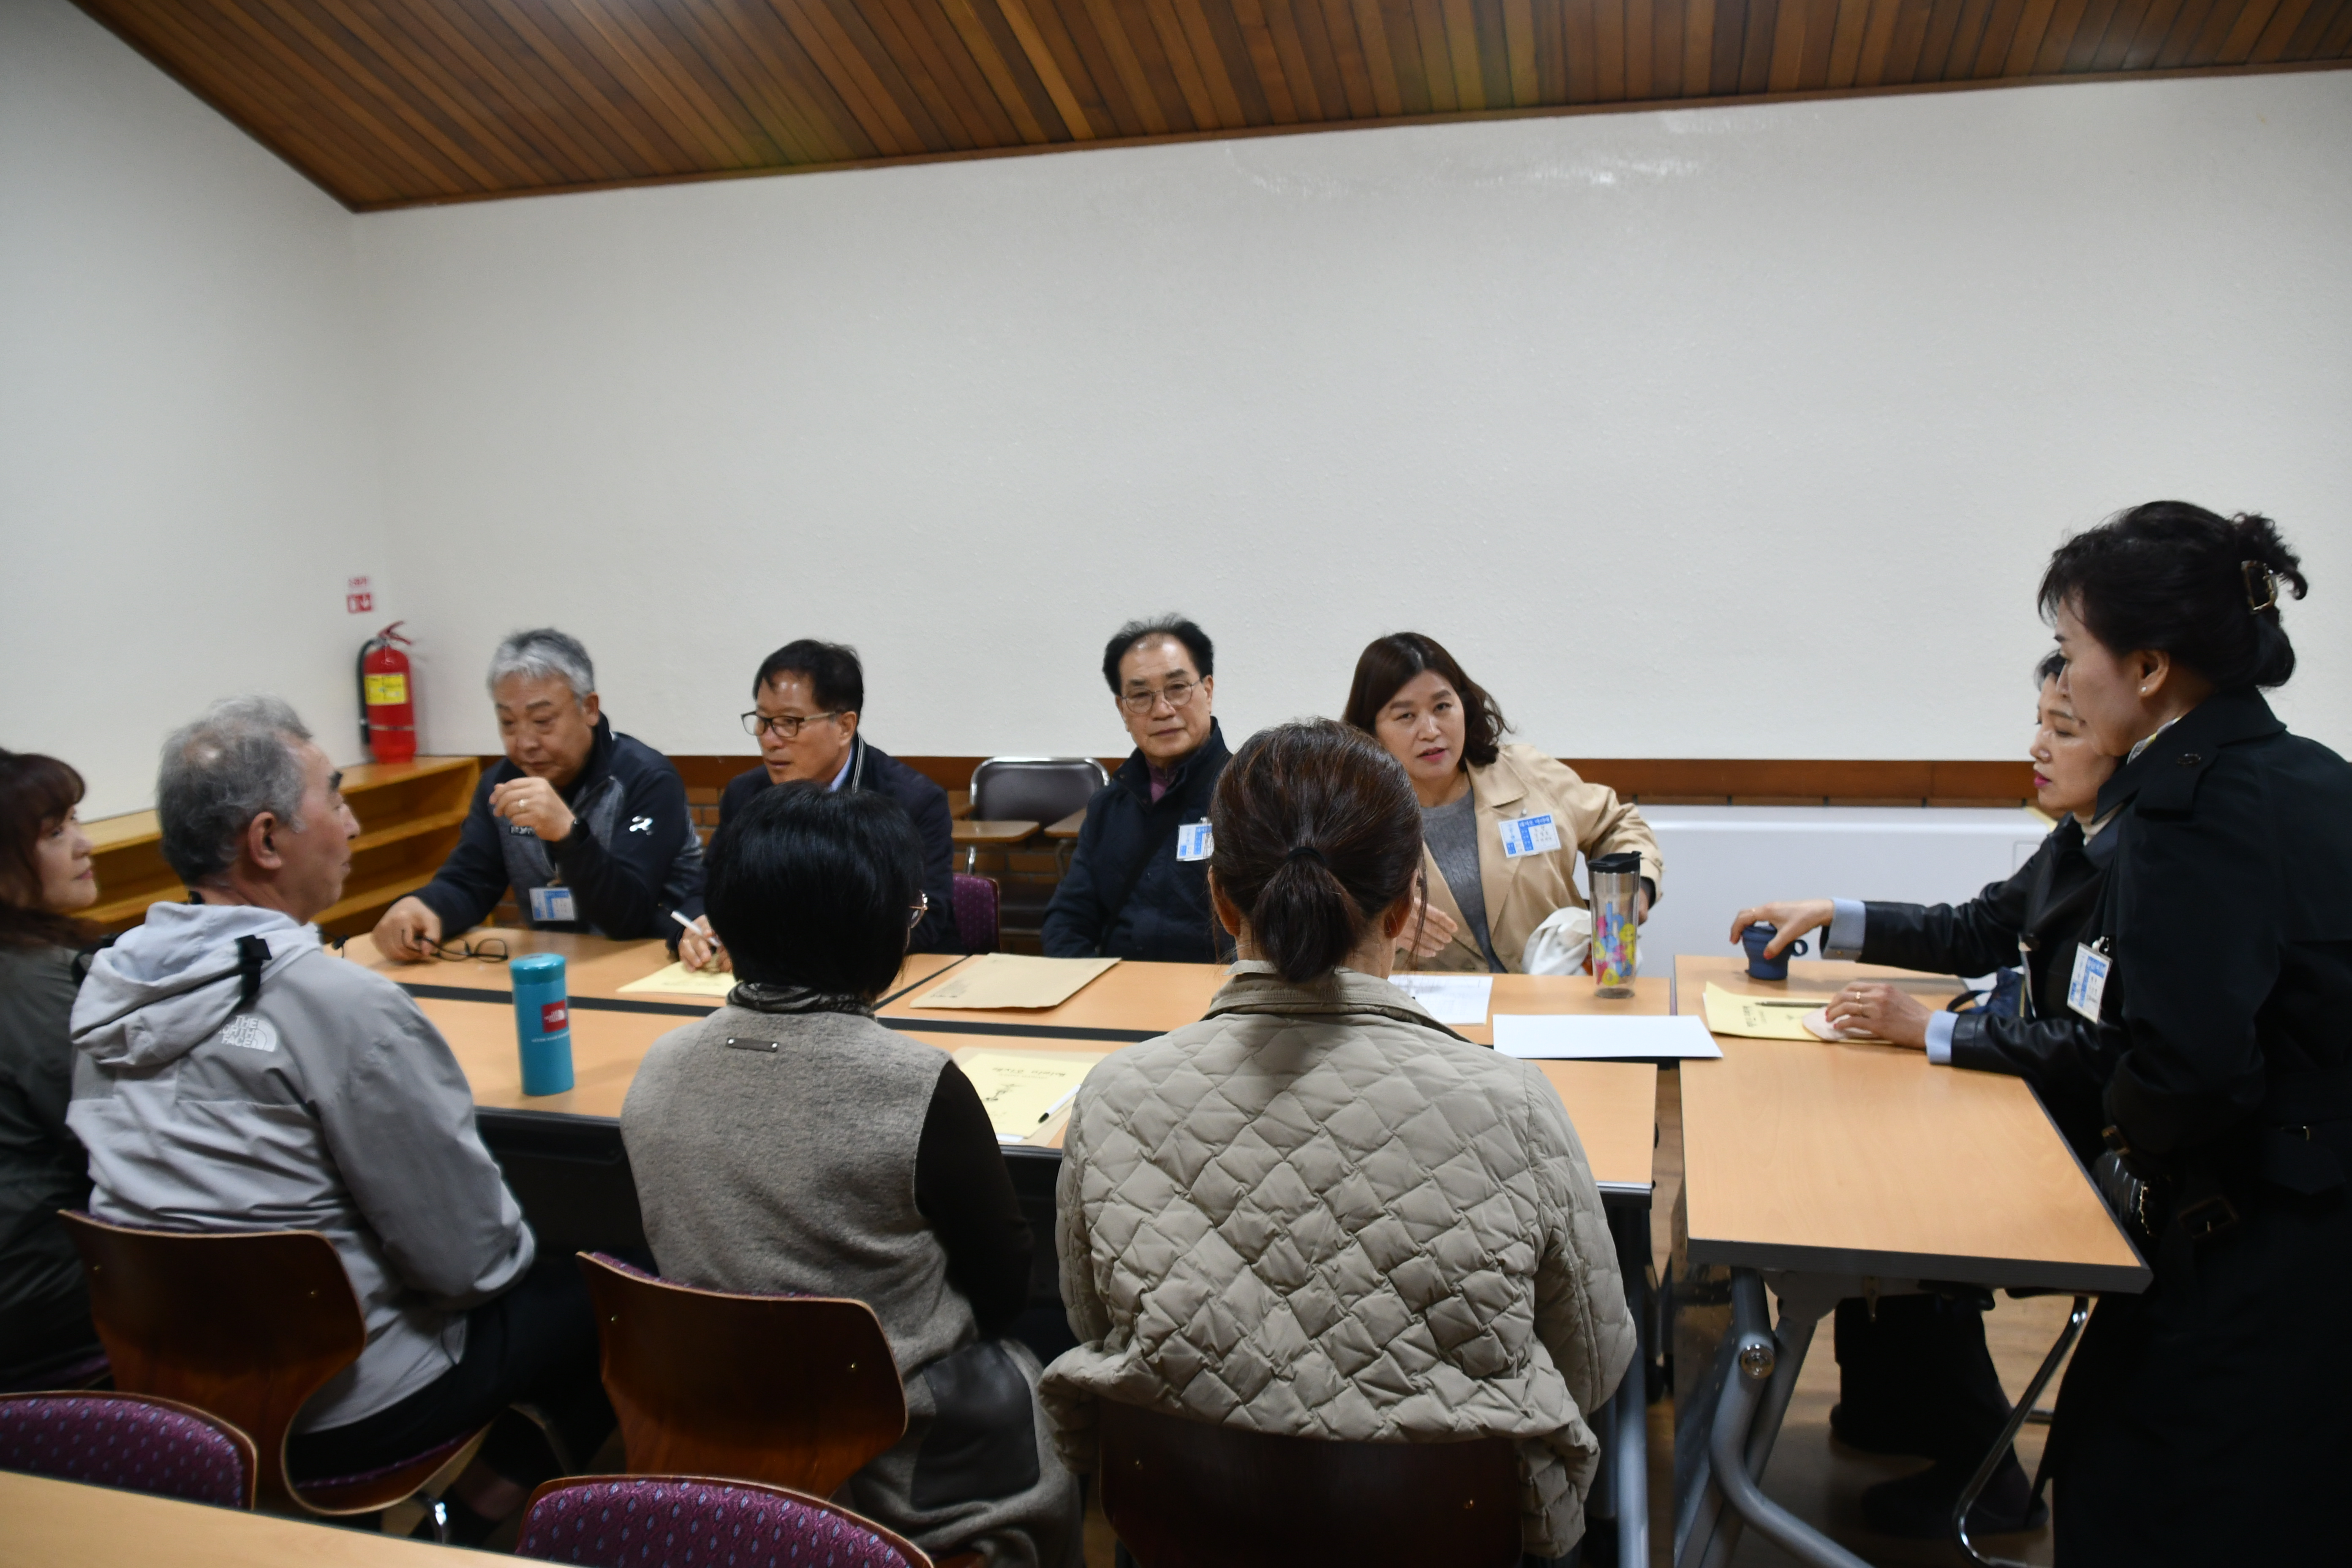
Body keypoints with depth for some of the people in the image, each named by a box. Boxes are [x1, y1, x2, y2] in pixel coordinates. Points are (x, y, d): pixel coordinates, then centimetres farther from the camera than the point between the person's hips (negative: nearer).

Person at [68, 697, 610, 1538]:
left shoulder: (105, 986, -2)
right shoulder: (340, 1002, -26)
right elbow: (467, 1253, -21)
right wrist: (512, 1253, 3)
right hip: (331, 1408, -8)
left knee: (537, 1278, 23)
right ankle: (485, 1511, 16)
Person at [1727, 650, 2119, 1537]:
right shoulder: (2079, 845, 5)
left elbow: (2097, 1050, -28)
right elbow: (1975, 933, 14)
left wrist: (1931, 1030, -25)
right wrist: (1830, 919, 8)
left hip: (2104, 1156, -9)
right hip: (2048, 1114, 9)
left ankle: (1980, 1479, 12)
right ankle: (1889, 1413, 27)